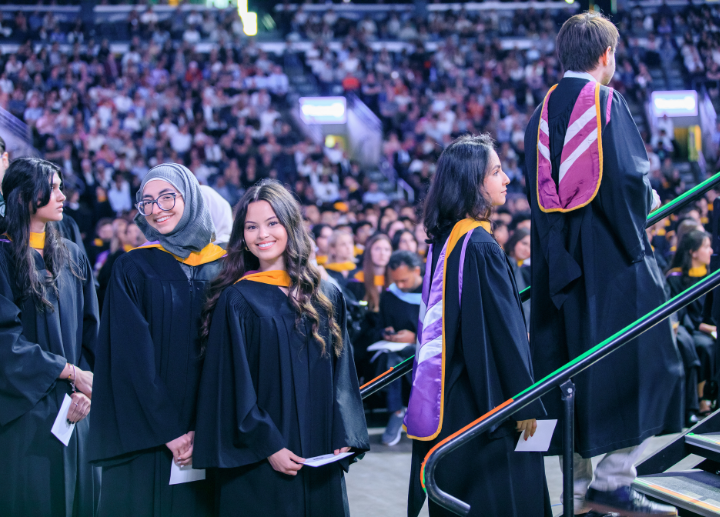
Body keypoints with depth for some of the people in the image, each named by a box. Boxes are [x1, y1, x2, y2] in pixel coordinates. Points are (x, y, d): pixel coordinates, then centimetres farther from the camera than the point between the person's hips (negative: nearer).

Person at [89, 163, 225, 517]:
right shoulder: (132, 269, -1)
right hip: (146, 438, -2)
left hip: (207, 434, 2)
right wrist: (170, 432, -15)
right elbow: (133, 355, -8)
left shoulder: (222, 268, 5)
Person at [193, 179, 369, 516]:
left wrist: (344, 438, -4)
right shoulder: (236, 300, -3)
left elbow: (341, 374, 8)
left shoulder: (326, 296, 9)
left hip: (320, 460, 4)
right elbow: (232, 383, -7)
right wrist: (268, 446, -15)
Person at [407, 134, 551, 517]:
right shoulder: (481, 247, -18)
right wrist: (526, 404, -14)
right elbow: (502, 330, -19)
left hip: (447, 400, 9)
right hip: (484, 404, -9)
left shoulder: (443, 240, 9)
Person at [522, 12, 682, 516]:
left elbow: (539, 192, 12)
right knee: (642, 362, -1)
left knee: (572, 371, 9)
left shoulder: (543, 114, 12)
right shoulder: (608, 102, -8)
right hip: (614, 260, -7)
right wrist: (650, 200, 3)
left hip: (558, 263, 7)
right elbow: (630, 176, -17)